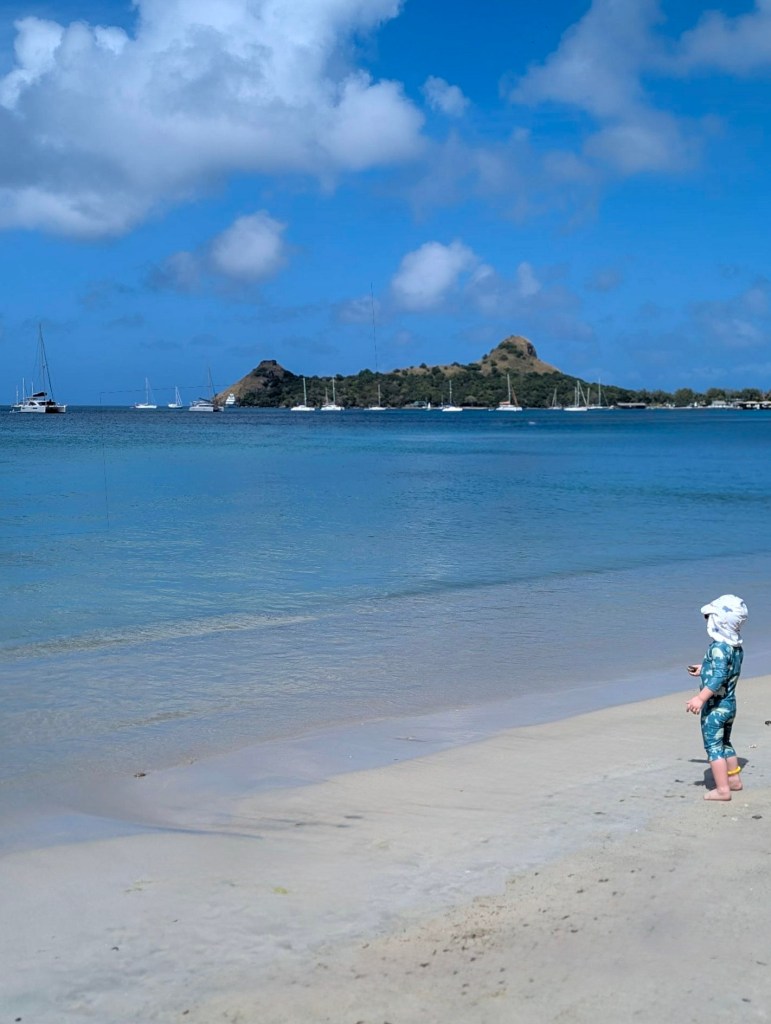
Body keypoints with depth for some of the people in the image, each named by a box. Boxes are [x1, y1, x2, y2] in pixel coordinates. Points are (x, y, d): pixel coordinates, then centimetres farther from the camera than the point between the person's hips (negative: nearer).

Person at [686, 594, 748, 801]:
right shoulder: (737, 647, 6)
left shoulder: (718, 647, -23)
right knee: (724, 743, 24)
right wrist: (703, 669, 36)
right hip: (730, 704, 9)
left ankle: (722, 789, -3)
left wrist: (701, 698, -38)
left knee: (713, 746, -2)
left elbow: (719, 676, -33)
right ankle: (734, 779, 34)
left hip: (715, 705, -9)